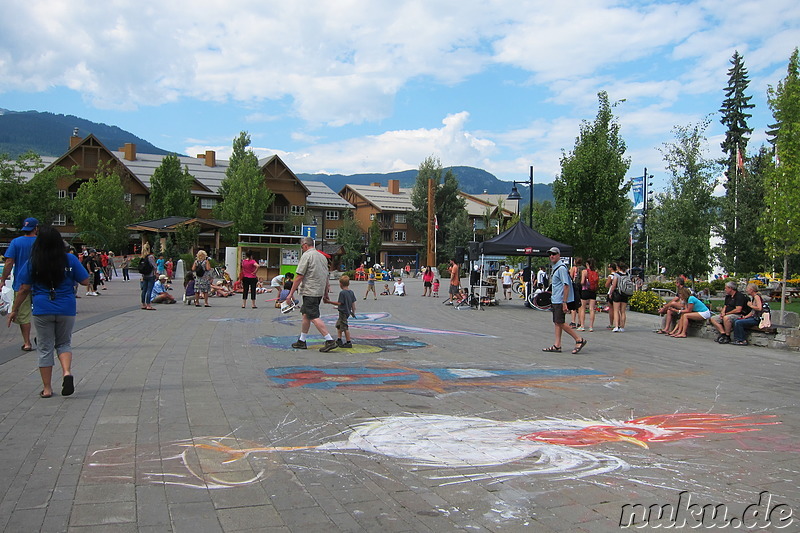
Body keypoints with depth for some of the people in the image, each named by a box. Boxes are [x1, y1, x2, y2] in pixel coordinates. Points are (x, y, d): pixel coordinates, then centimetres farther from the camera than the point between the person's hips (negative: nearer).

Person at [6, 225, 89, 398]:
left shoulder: (32, 263, -3)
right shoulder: (70, 260, -4)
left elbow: (24, 289, -1)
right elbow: (85, 281, -1)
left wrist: (14, 310, 9)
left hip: (42, 311, 0)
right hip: (66, 310, 1)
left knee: (45, 348, 9)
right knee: (64, 344, 16)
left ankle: (47, 388, 13)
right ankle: (67, 372, -11)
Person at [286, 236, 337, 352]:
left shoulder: (306, 255, -9)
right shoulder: (322, 256, 15)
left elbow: (299, 276, -13)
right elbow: (326, 276, 20)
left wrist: (291, 293, -9)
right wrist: (326, 293, 28)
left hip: (310, 292, -9)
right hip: (319, 291, 9)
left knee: (314, 317, -10)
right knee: (306, 315, 17)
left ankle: (330, 340, -16)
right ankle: (301, 341, 22)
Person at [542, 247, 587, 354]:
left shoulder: (561, 268, -15)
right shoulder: (554, 268, 16)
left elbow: (566, 285, -20)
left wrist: (564, 302, -23)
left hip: (560, 301, -10)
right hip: (555, 300, 10)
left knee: (560, 322, -8)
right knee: (556, 322, 9)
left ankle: (579, 340, -1)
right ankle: (557, 345, 12)